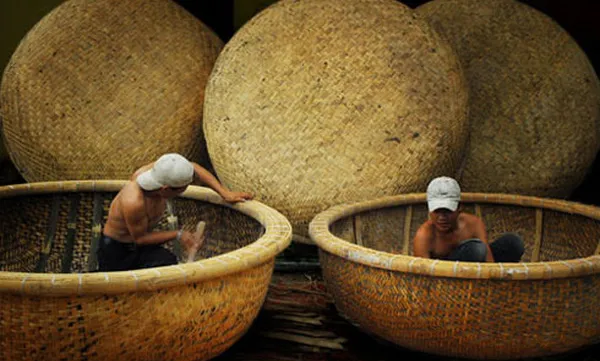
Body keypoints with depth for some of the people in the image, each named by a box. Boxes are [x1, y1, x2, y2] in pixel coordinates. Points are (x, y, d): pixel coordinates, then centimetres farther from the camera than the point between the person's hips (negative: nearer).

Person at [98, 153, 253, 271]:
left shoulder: (157, 170, -21)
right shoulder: (133, 202, -39)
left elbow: (194, 168, -3)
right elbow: (140, 238, -23)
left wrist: (225, 193, -6)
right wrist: (178, 235, -20)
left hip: (140, 247, 6)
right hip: (116, 250, -6)